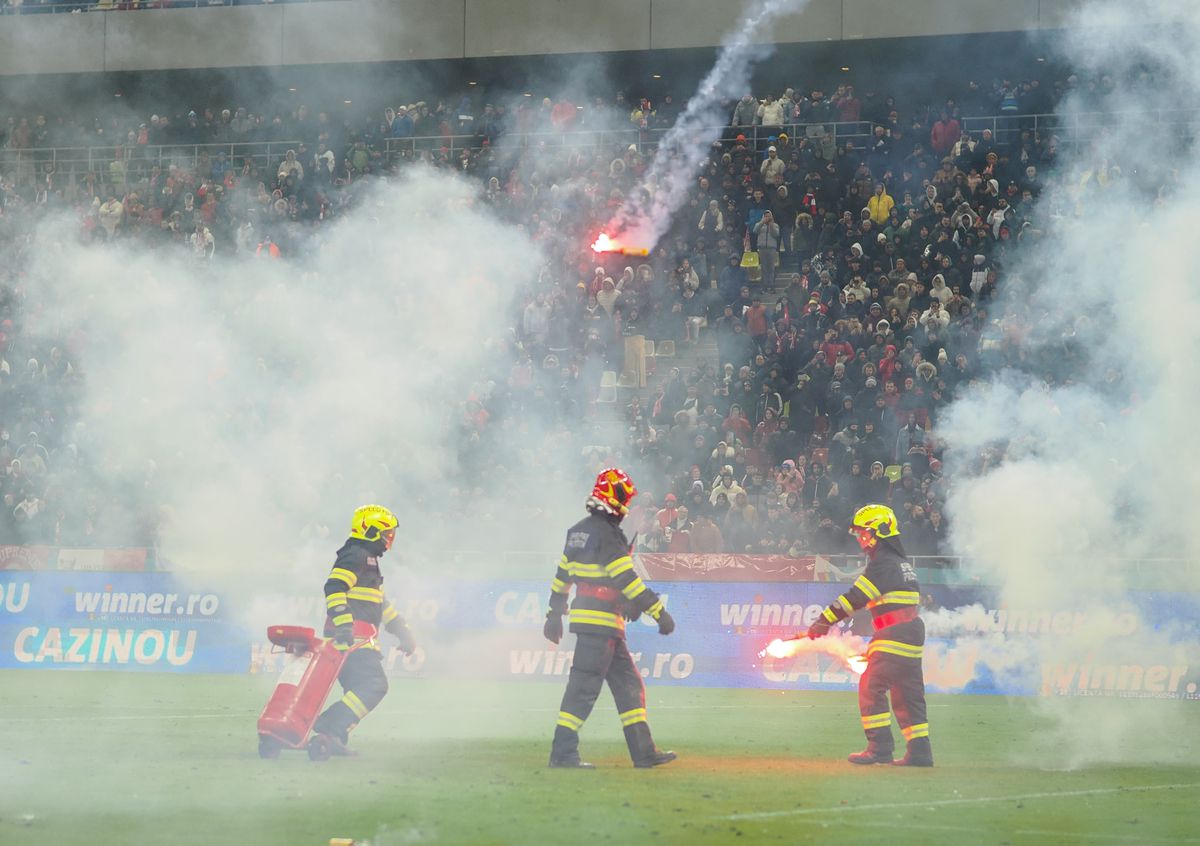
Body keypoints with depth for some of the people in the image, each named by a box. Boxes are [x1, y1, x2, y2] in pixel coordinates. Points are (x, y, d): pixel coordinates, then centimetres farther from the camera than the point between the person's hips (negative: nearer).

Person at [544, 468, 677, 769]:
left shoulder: (578, 531, 14)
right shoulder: (606, 534, -15)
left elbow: (563, 575, 20)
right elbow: (627, 580, -19)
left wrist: (555, 614, 27)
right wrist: (659, 612, -18)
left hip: (583, 617, 10)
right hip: (601, 621, -10)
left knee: (629, 683, 11)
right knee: (585, 686, -7)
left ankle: (643, 751, 11)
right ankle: (563, 751, -6)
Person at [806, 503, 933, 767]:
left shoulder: (883, 564, -11)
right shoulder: (900, 562, 21)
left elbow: (856, 597, -17)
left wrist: (824, 620, -16)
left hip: (894, 634, -10)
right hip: (913, 634, 10)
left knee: (871, 688, -8)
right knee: (908, 693, 11)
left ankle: (880, 747, -12)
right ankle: (920, 750, 9)